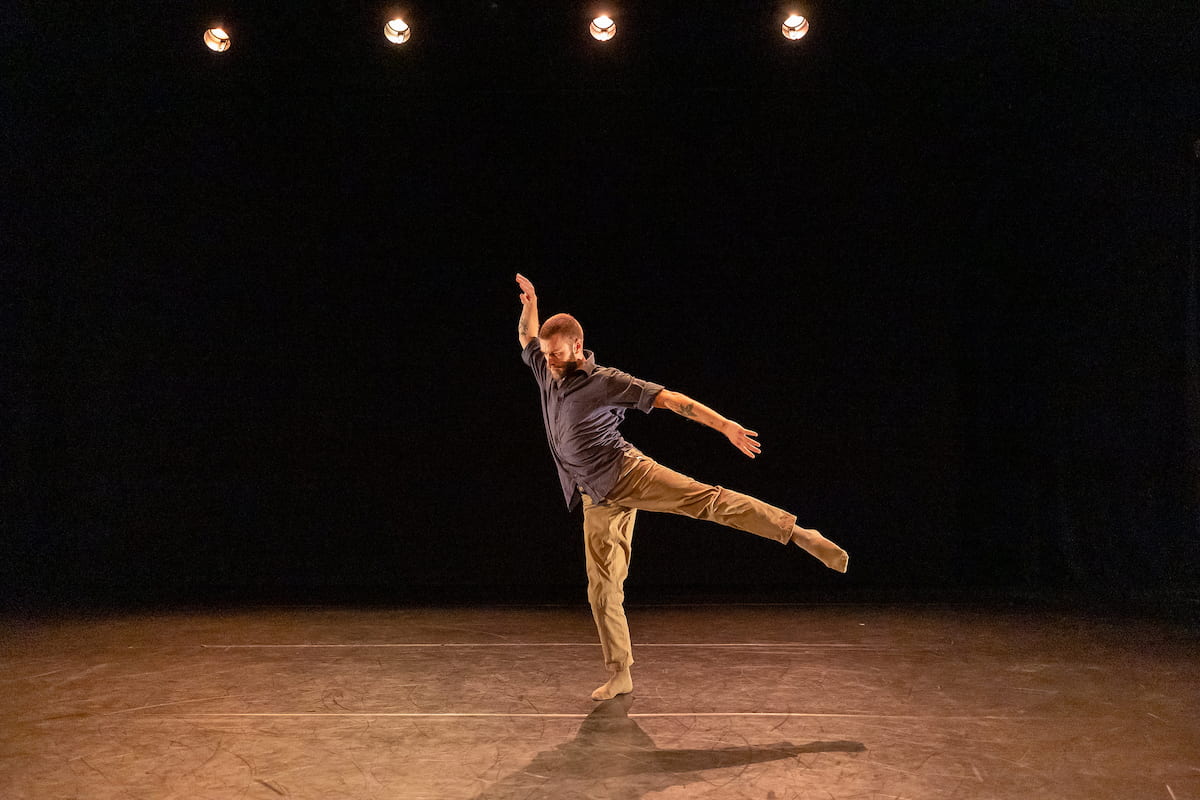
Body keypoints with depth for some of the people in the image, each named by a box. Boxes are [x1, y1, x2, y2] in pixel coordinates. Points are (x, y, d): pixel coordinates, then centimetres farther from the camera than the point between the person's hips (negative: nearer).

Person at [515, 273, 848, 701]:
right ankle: (620, 676, 13)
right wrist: (529, 304, 14)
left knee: (705, 498, -27)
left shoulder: (605, 381, -9)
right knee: (602, 588, 4)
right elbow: (526, 338, 31)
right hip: (598, 501, 6)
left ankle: (799, 534, -29)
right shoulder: (547, 374, 9)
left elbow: (669, 399, -15)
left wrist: (725, 426, -22)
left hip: (627, 473, -5)